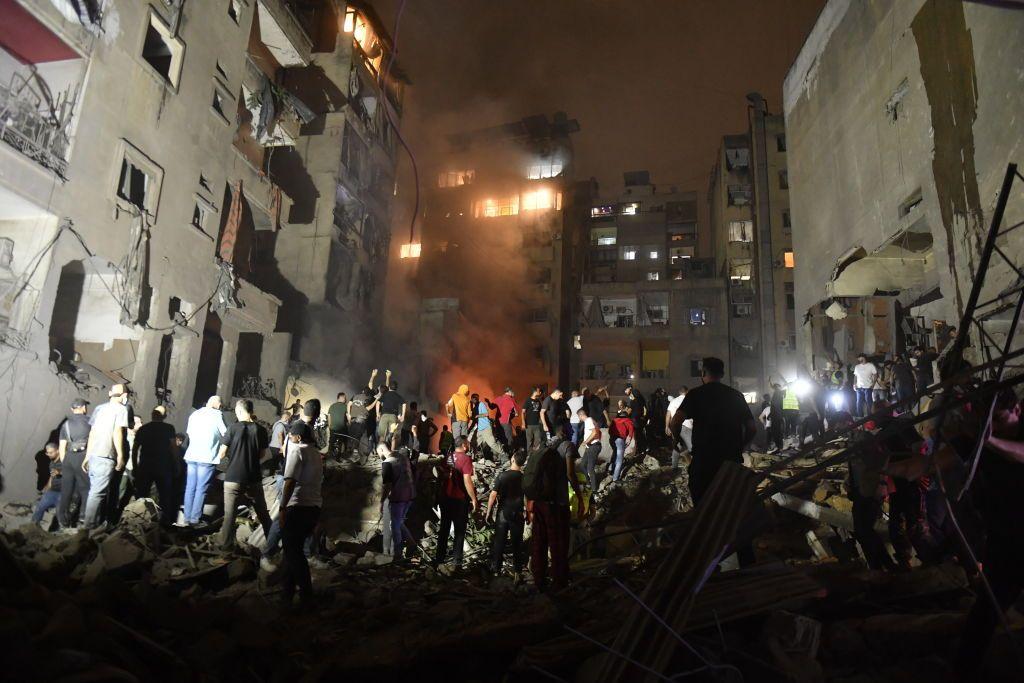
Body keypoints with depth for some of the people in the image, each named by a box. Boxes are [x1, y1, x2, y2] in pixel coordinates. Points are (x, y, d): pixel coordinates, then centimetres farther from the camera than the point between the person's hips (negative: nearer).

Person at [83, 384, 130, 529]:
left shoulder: (99, 408, 14)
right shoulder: (121, 409, -4)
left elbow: (92, 433, 13)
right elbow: (117, 432, -13)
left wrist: (87, 456, 17)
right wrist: (121, 456, -10)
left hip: (93, 455, 7)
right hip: (105, 457, -7)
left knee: (94, 490, 15)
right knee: (98, 492, -3)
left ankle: (91, 522, 21)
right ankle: (90, 525, -1)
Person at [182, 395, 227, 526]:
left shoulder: (194, 414, 13)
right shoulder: (217, 415, -6)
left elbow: (188, 432, 21)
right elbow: (226, 434, -5)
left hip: (191, 456, 6)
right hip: (207, 457, -6)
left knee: (190, 487, 11)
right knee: (201, 489, 0)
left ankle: (187, 518, 14)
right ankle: (195, 518, 1)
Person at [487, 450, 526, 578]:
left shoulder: (501, 476, -10)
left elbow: (493, 495, -11)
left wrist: (488, 512, -2)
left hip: (503, 513, -1)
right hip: (518, 514, 1)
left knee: (498, 542, 9)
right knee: (517, 543, 10)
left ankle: (495, 569, 14)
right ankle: (517, 572, 12)